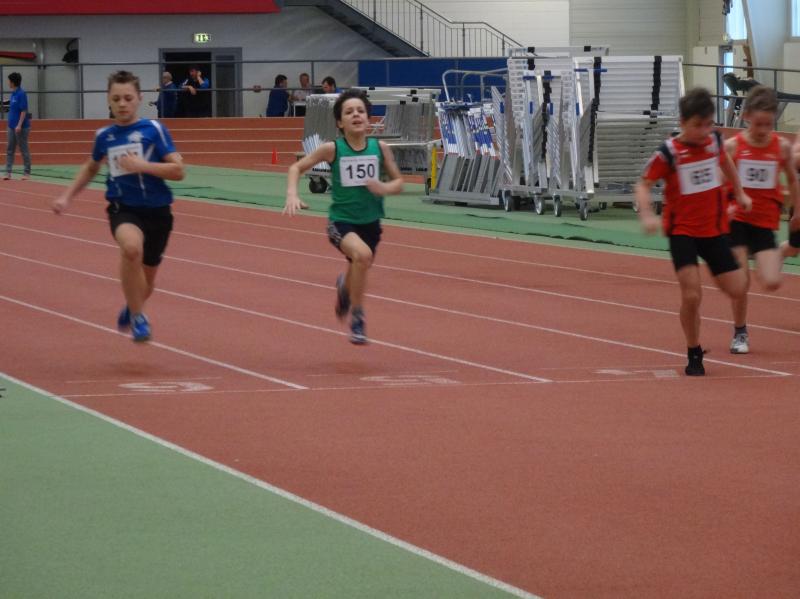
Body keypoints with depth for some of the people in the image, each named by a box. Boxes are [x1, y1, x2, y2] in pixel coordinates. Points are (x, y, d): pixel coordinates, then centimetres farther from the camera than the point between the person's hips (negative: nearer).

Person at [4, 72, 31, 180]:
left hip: (21, 127, -9)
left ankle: (26, 172, 7)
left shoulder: (21, 94, -15)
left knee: (24, 150, 0)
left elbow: (24, 111, -17)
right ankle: (8, 172, 5)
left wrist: (19, 125, -21)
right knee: (9, 150, 5)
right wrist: (11, 123, 17)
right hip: (12, 126, 9)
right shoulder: (13, 94, 11)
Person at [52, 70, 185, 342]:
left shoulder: (154, 130, -8)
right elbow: (91, 167, 23)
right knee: (131, 246, -37)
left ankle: (131, 309, 53)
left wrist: (142, 165, -22)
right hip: (123, 209, 0)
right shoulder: (104, 136, 2)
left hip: (156, 210, 0)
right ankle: (137, 316, -19)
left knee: (146, 285, 15)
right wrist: (67, 196, 16)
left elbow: (178, 171, -11)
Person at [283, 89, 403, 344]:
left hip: (370, 223, 4)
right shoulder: (332, 149, -13)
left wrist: (385, 188, -18)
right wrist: (292, 194, -18)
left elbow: (398, 182, 4)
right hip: (341, 222, -4)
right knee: (362, 255, -34)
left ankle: (344, 286, 62)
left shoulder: (380, 148, -7)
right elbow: (296, 167, -1)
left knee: (357, 277, 20)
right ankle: (357, 319, -17)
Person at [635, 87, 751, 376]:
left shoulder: (714, 141, -2)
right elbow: (643, 185, -10)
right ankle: (694, 355, 5)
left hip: (715, 229, 4)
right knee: (691, 295, -14)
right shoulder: (668, 153, -15)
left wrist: (739, 193, 27)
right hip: (682, 231, -4)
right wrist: (647, 215, -27)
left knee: (737, 290, 1)